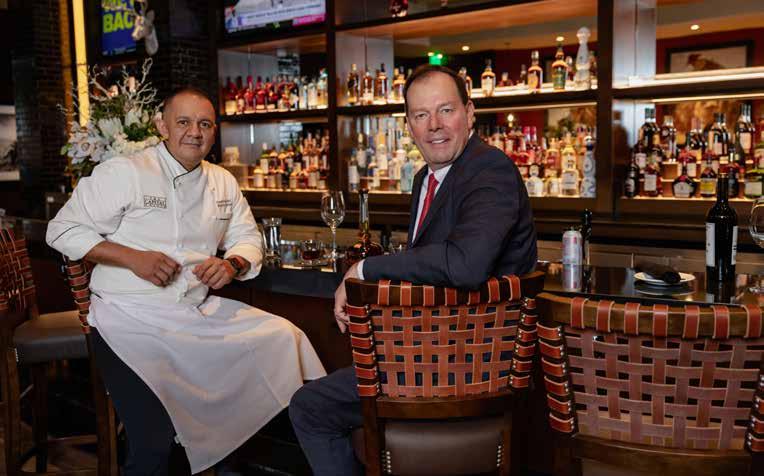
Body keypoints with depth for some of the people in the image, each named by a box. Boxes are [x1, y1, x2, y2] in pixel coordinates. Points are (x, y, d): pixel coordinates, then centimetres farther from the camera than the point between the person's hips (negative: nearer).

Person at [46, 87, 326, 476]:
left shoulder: (223, 182, 11)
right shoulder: (123, 173, -7)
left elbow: (248, 238, 18)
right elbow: (64, 230, -6)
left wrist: (233, 263, -7)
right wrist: (132, 257, -19)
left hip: (199, 313, 6)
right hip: (130, 320, -6)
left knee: (285, 337, -5)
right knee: (153, 444, -20)